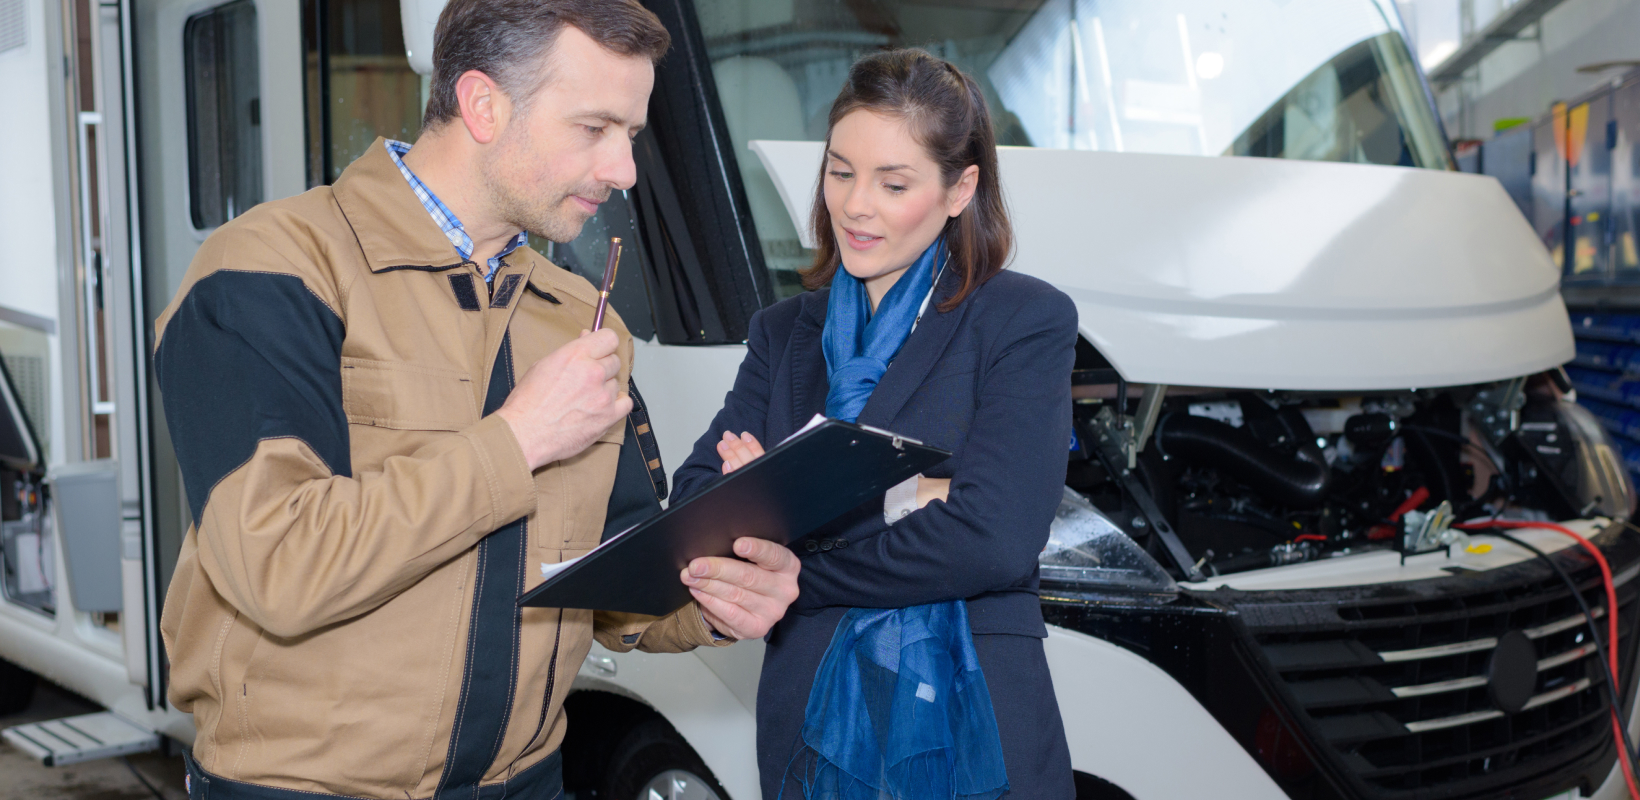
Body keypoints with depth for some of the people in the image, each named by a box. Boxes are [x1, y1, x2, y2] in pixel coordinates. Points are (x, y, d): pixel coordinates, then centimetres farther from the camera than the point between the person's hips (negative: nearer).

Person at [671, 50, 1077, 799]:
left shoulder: (1029, 322, -5)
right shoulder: (785, 331, 10)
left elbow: (991, 541, -18)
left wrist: (784, 576, -10)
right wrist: (891, 496, -18)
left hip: (977, 736, -3)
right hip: (810, 726, 4)